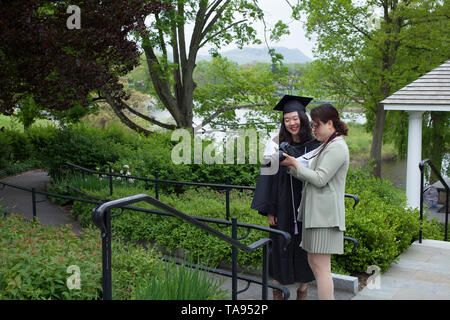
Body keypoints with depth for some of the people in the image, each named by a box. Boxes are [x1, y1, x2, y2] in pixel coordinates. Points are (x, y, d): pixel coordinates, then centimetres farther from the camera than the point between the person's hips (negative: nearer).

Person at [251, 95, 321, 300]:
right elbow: (268, 177, -3)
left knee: (304, 251, 10)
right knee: (281, 251, 7)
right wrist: (269, 210, -6)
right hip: (283, 210, -1)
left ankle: (303, 291, 27)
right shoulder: (276, 145, -2)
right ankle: (277, 294, 22)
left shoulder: (315, 146, 0)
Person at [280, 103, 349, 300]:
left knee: (321, 266, -7)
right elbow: (308, 176, 18)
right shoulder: (327, 146, 19)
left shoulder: (337, 147, -12)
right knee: (313, 262, 14)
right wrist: (289, 166, 4)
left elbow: (320, 179, -18)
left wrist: (295, 164, -9)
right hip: (316, 212, 10)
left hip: (325, 213, -10)